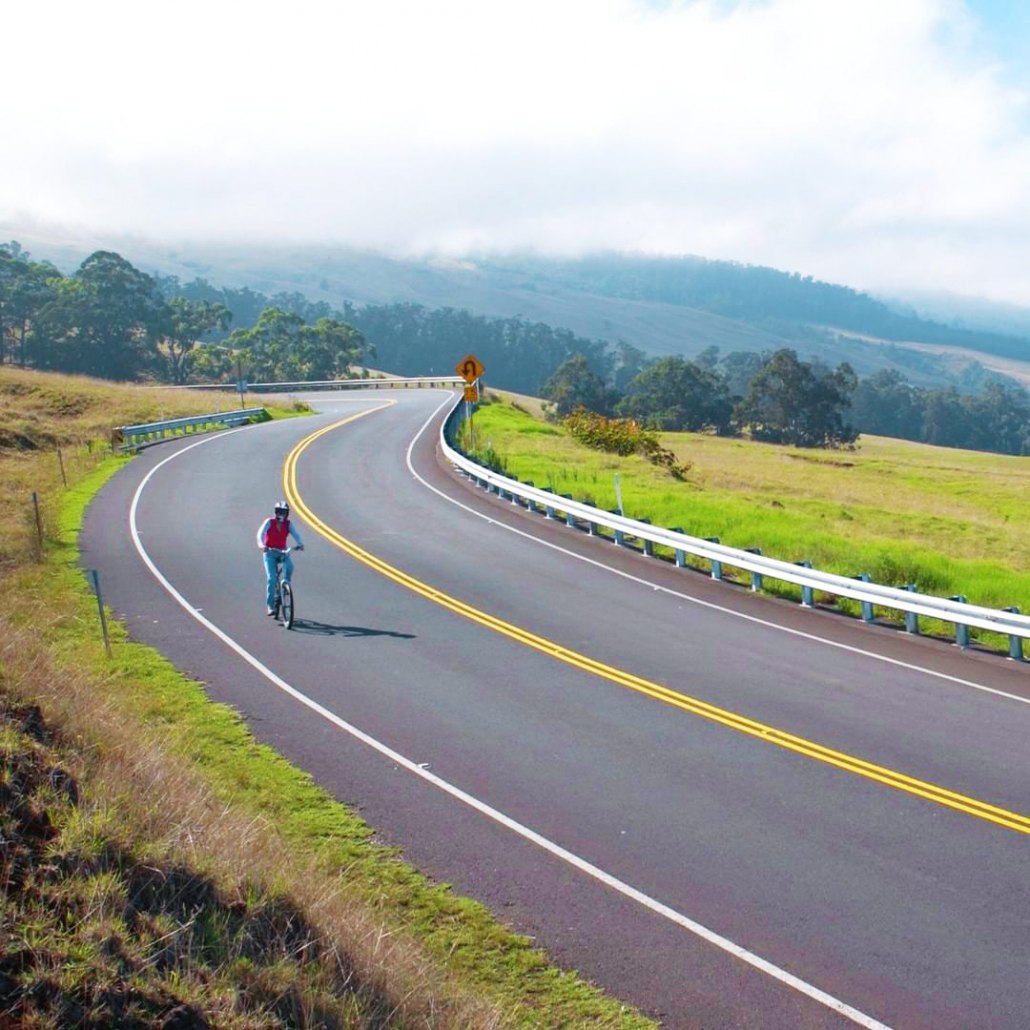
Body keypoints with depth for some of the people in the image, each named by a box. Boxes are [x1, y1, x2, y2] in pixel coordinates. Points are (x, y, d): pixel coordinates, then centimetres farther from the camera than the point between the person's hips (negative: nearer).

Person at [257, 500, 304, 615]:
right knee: (271, 578, -14)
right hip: (270, 552, -2)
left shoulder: (287, 524, -1)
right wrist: (261, 544, -42)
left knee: (289, 566, -31)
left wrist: (300, 543, -37)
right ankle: (270, 606, -8)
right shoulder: (269, 522, -8)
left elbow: (295, 534, -16)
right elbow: (261, 533, -22)